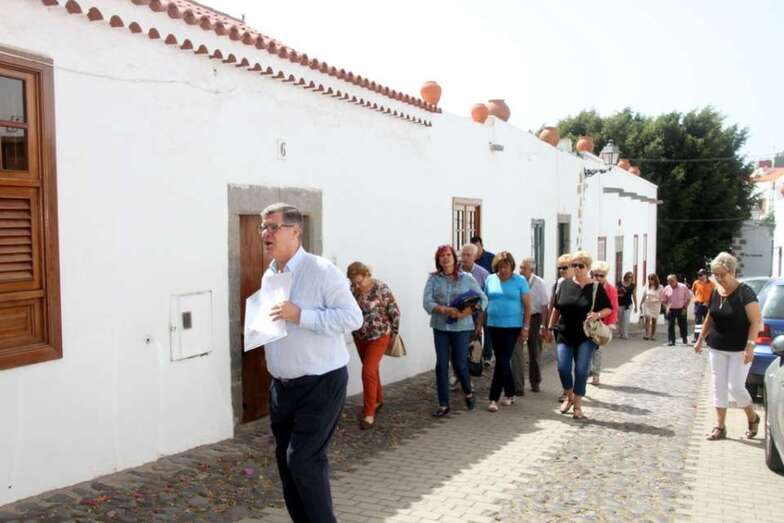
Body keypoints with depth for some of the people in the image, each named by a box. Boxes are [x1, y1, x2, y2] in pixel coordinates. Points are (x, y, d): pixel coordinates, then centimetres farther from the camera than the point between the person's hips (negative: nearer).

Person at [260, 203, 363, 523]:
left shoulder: (321, 271, -15)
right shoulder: (268, 276, 10)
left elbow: (353, 317, -22)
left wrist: (300, 316, -25)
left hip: (321, 384, -8)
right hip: (282, 386, 8)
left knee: (304, 460, -9)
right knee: (285, 460, 15)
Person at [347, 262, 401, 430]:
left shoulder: (380, 288, -18)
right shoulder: (352, 289, -5)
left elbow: (394, 312, -10)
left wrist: (394, 333, -4)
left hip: (379, 336, -5)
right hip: (359, 337, 5)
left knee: (368, 371, -12)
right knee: (371, 370, 18)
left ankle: (369, 414, -4)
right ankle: (378, 400, 39)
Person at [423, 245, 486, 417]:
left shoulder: (467, 278, 1)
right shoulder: (433, 279, 0)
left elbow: (483, 299, 2)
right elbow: (427, 303, -8)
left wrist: (467, 311, -15)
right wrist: (445, 310, -22)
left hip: (462, 327, -1)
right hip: (440, 327, 1)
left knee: (460, 364, 2)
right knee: (441, 365, 1)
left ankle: (468, 393, 32)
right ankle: (443, 404, 12)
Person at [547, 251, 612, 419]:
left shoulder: (596, 287, -2)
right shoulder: (564, 284, 5)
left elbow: (608, 309, 4)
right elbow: (556, 309, 13)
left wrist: (598, 314, -16)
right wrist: (550, 328, 12)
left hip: (586, 336, -2)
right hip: (565, 335, 2)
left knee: (581, 370, -2)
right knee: (563, 368, -5)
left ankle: (578, 405, 11)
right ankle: (568, 396, 22)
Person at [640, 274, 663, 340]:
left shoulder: (659, 287, -3)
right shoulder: (647, 286, 2)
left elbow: (661, 298, 0)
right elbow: (644, 296, 12)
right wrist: (641, 304, 12)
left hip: (655, 305, -1)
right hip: (647, 304, 1)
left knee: (654, 320, 4)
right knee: (647, 319, -11)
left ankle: (653, 335, 13)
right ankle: (647, 335, -14)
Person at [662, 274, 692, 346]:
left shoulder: (683, 287, -6)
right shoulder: (666, 288, -1)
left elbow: (688, 298, 1)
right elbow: (663, 300, 10)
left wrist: (685, 308, -6)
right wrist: (666, 307, -5)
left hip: (681, 310, -1)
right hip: (671, 310, 1)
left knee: (683, 325, 4)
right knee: (670, 326, -2)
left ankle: (685, 340, 21)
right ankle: (671, 341, 4)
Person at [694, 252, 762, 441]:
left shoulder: (745, 293, -13)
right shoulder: (715, 293, 6)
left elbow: (756, 322, -15)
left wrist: (750, 345, -23)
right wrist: (700, 339, 20)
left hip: (739, 350, -6)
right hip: (717, 348, 6)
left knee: (736, 387, -5)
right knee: (719, 387, 7)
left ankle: (752, 418, 22)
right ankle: (720, 427, 15)